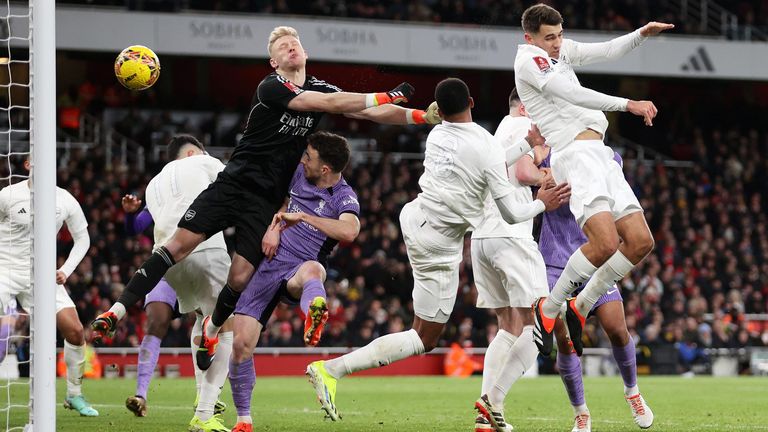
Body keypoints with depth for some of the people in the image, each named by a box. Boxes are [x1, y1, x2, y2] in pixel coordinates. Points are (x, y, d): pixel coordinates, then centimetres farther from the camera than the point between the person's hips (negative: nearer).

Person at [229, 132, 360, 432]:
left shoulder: (343, 198, -8)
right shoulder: (298, 173, 8)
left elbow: (349, 230, -30)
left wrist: (303, 216, -23)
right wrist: (273, 227, 7)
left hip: (297, 270, -5)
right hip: (268, 263, 5)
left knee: (312, 269, -43)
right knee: (240, 343, -6)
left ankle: (314, 317, -80)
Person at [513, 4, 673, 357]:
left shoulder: (563, 50, 21)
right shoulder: (528, 59, -6)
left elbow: (607, 51, 20)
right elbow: (573, 95, -16)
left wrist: (642, 34, 3)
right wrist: (628, 104, -19)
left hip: (600, 156, 9)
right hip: (575, 155, -9)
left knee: (640, 242, 2)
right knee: (606, 243, -24)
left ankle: (580, 308, 13)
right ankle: (547, 309, -7)